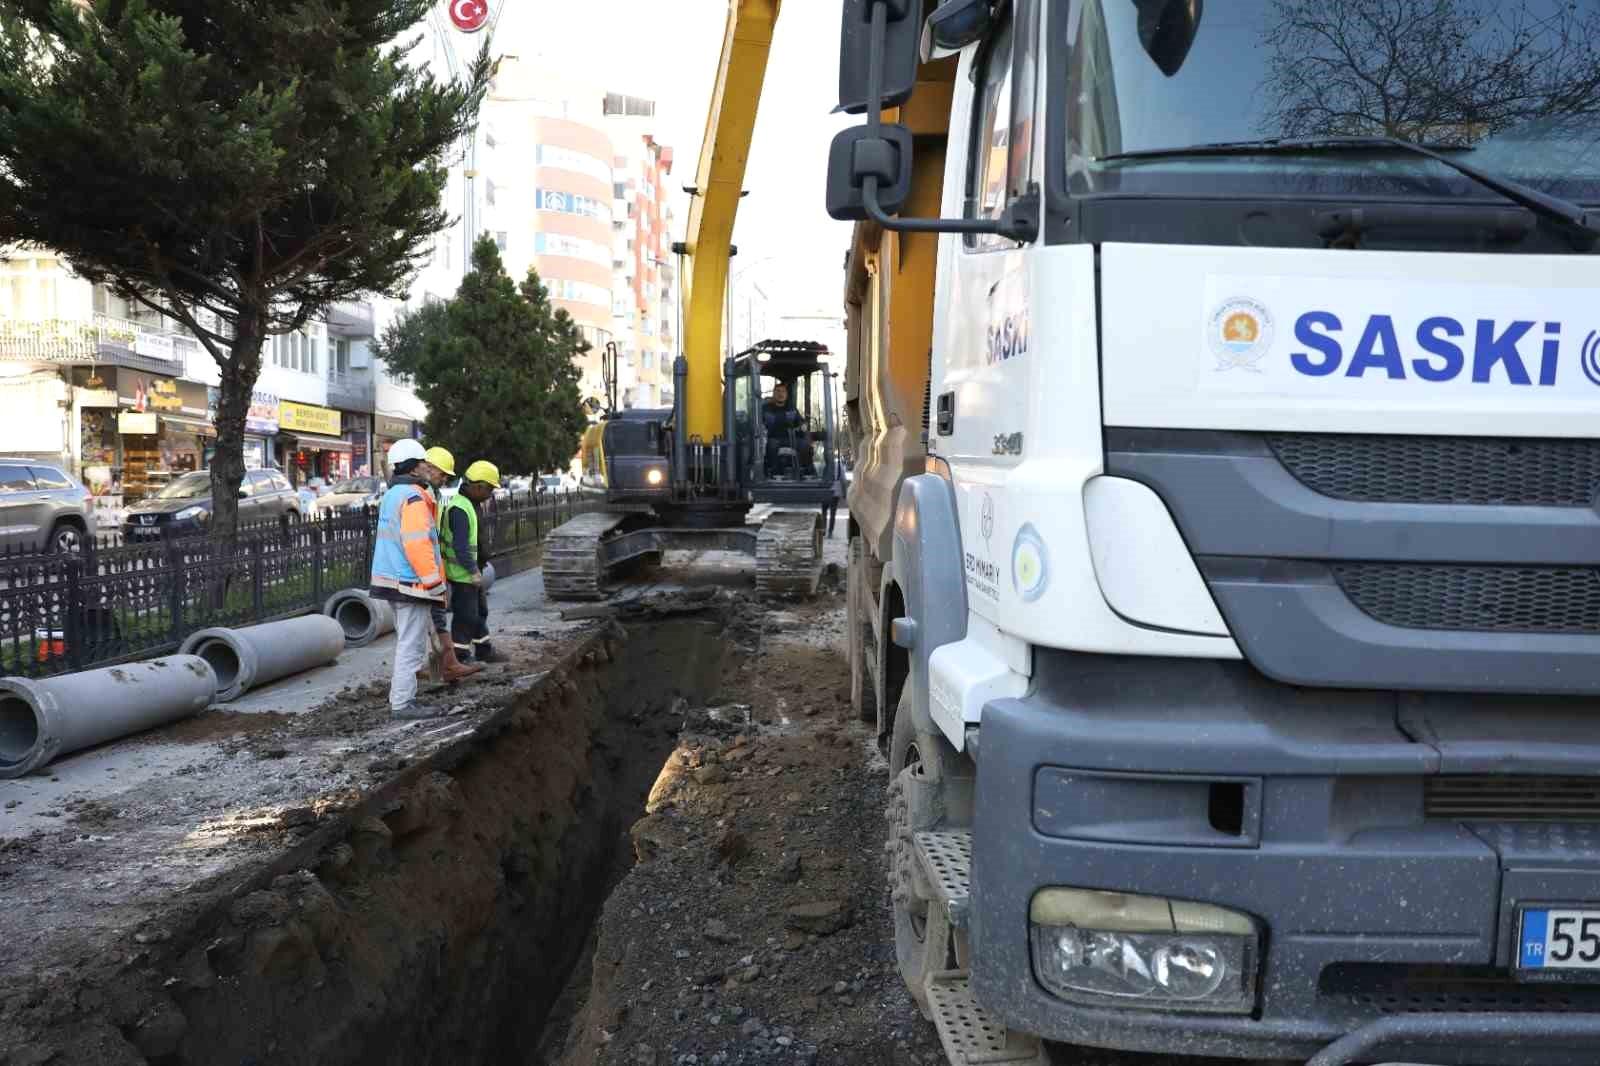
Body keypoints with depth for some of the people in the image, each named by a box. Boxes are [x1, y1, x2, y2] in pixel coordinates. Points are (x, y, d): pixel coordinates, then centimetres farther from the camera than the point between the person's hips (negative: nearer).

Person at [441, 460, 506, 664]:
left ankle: (483, 651, 32)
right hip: (461, 572, -11)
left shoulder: (474, 504, 11)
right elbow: (460, 545, -30)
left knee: (480, 611, 20)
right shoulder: (459, 509, -23)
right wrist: (473, 571, -32)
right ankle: (460, 655, 9)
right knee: (466, 615, -2)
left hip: (473, 570, 11)